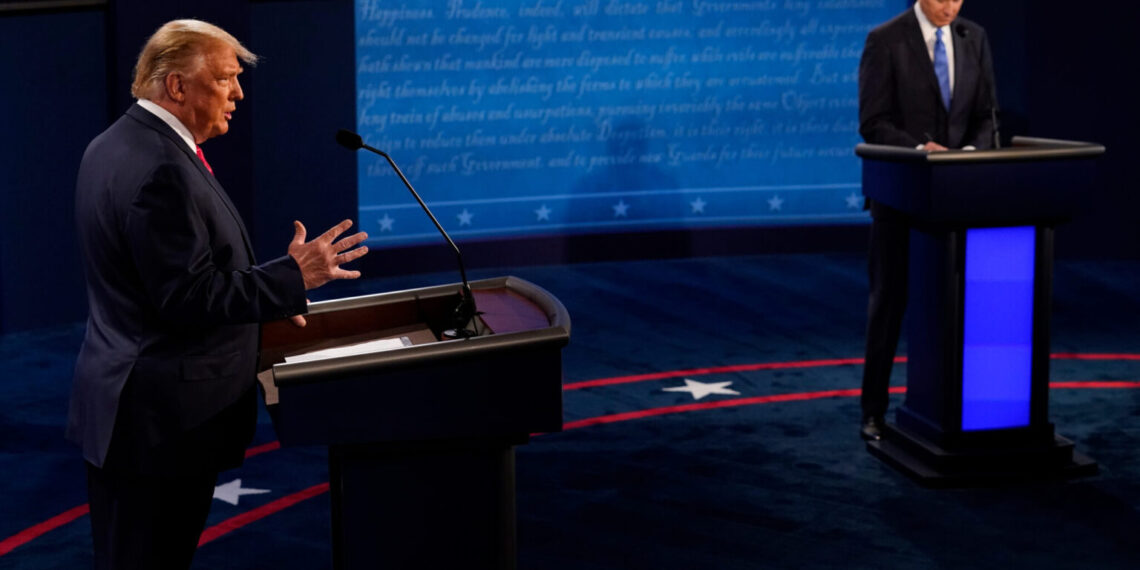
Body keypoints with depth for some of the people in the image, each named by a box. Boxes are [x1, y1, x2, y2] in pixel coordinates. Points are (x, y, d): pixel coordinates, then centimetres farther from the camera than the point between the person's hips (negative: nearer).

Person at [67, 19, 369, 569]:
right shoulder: (161, 171, -22)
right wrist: (294, 276, -19)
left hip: (122, 405, 11)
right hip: (161, 419, -11)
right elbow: (186, 297, -23)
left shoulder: (113, 146, 12)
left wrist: (267, 297, 20)